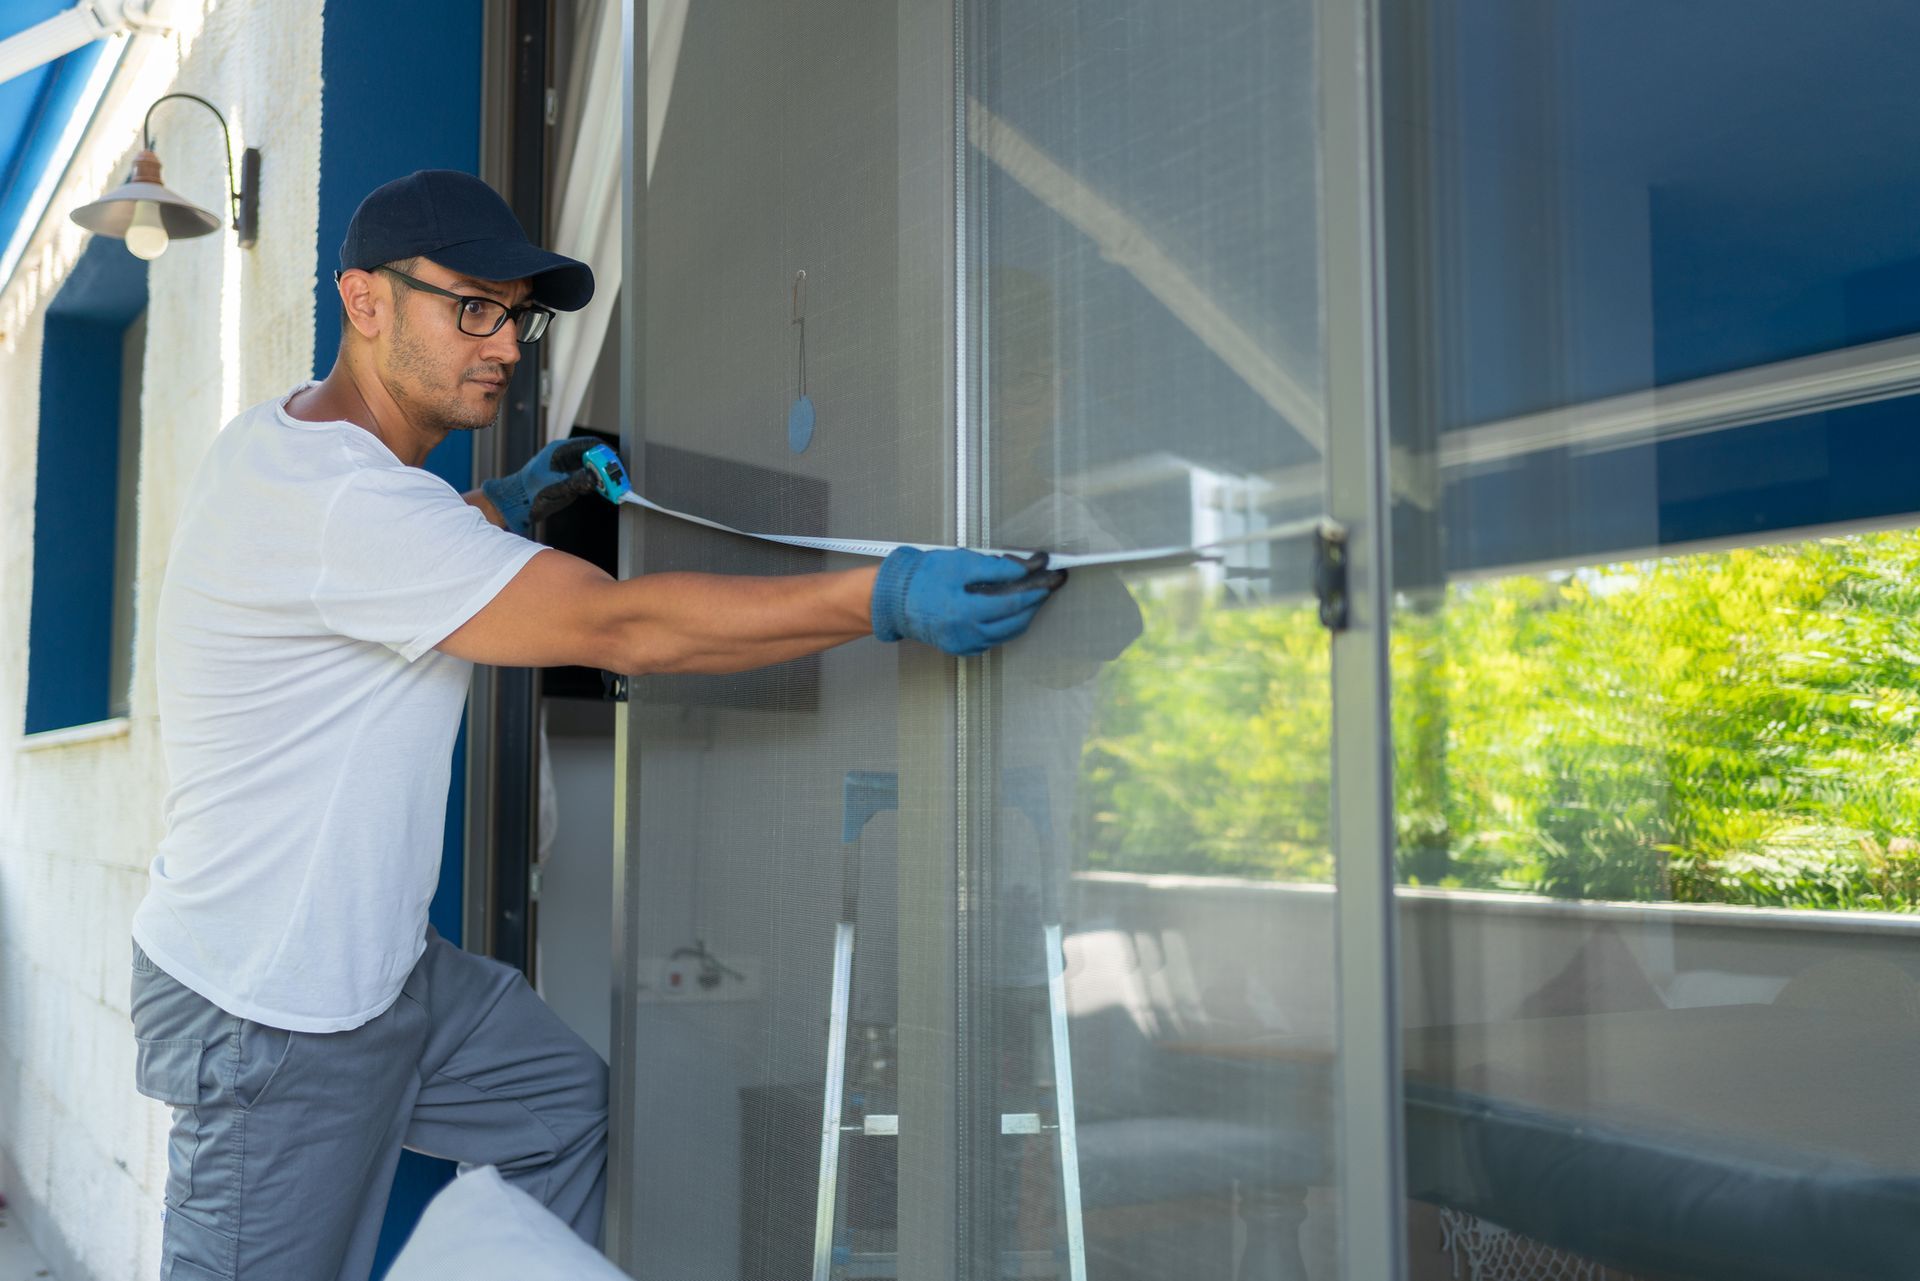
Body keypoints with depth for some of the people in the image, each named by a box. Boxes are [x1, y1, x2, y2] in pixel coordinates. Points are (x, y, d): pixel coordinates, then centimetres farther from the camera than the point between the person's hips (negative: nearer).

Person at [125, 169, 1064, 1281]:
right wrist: (883, 598, -36)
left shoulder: (286, 433, 6)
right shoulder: (343, 501, -28)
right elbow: (618, 626, -33)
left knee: (568, 1103, 17)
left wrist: (503, 509, 15)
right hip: (270, 1020, -10)